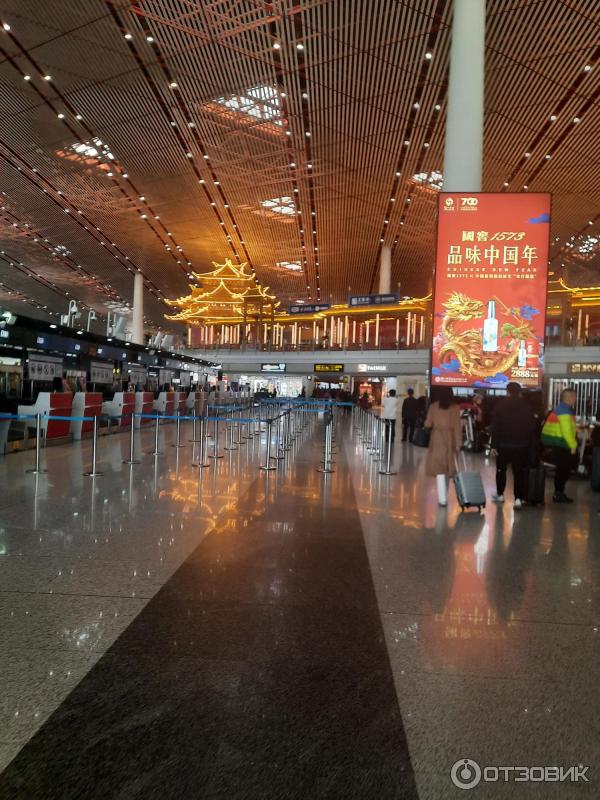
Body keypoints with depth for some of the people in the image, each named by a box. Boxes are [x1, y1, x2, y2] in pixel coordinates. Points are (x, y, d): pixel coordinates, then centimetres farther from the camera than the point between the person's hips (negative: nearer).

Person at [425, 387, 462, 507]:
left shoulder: (434, 406, -5)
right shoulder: (455, 408, -1)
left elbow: (428, 424, -4)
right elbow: (457, 427, -4)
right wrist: (458, 443, -2)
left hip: (437, 440, -2)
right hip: (450, 440, 3)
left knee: (439, 469, -1)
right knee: (447, 467, 16)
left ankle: (442, 498, -7)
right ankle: (444, 496, 29)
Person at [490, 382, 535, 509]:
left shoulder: (500, 405, -5)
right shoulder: (527, 407, 1)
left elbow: (495, 427, -8)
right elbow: (532, 428, 3)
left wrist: (494, 445, -4)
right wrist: (529, 445, 9)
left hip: (503, 444, -1)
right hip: (522, 446, 1)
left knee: (501, 470, 15)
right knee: (519, 472, 3)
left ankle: (500, 495, 25)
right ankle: (518, 498, -3)